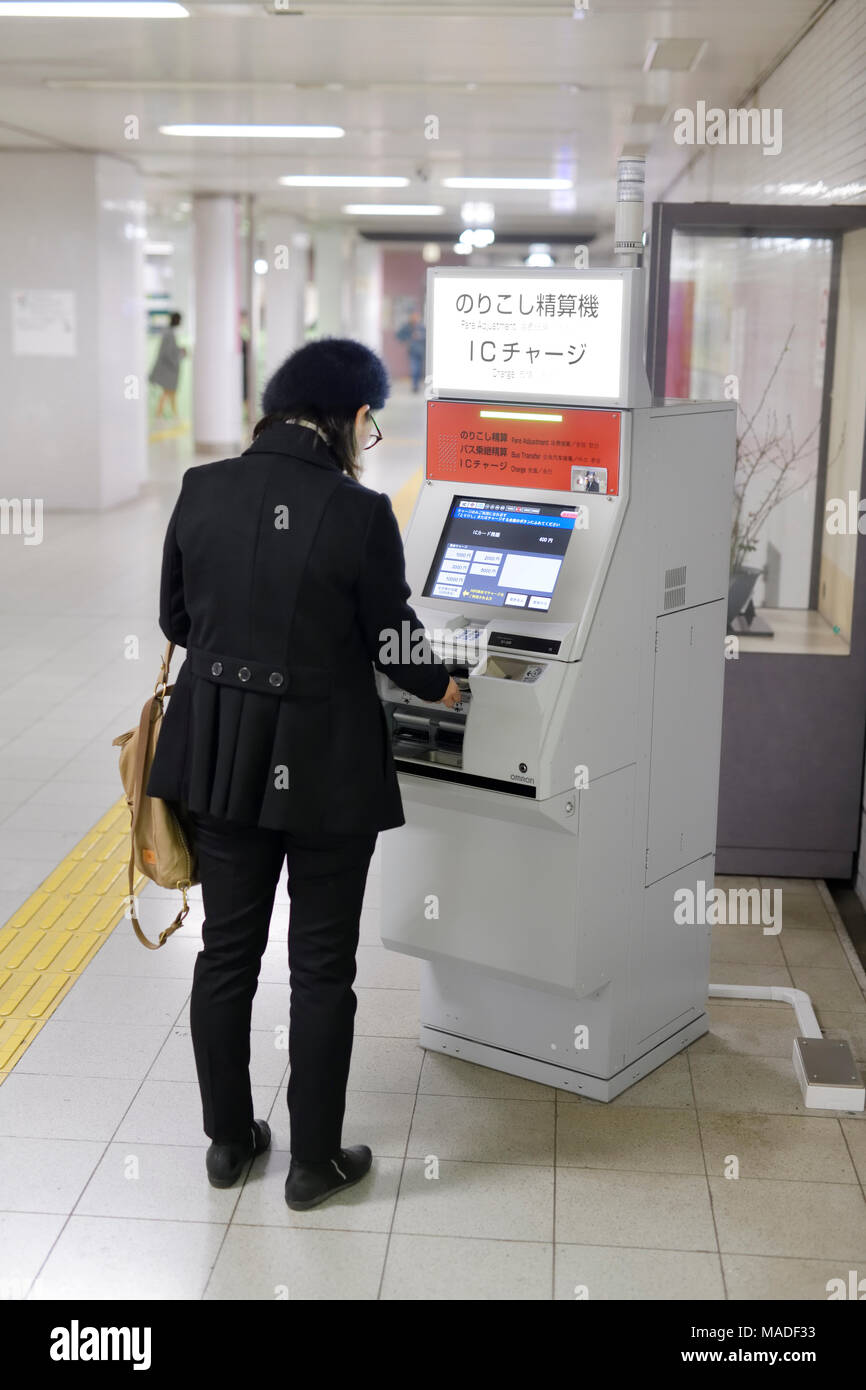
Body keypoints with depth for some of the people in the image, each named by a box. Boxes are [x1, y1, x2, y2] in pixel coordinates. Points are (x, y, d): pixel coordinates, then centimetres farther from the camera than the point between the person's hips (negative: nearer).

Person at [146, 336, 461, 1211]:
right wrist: (442, 688, 14)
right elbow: (393, 644, -8)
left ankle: (227, 1139, 31)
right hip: (324, 765, -4)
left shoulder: (202, 490, -4)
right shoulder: (359, 514, -17)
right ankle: (314, 1162, 22)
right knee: (321, 964, 10)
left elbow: (176, 620, 5)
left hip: (219, 754, 4)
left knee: (227, 948, 17)